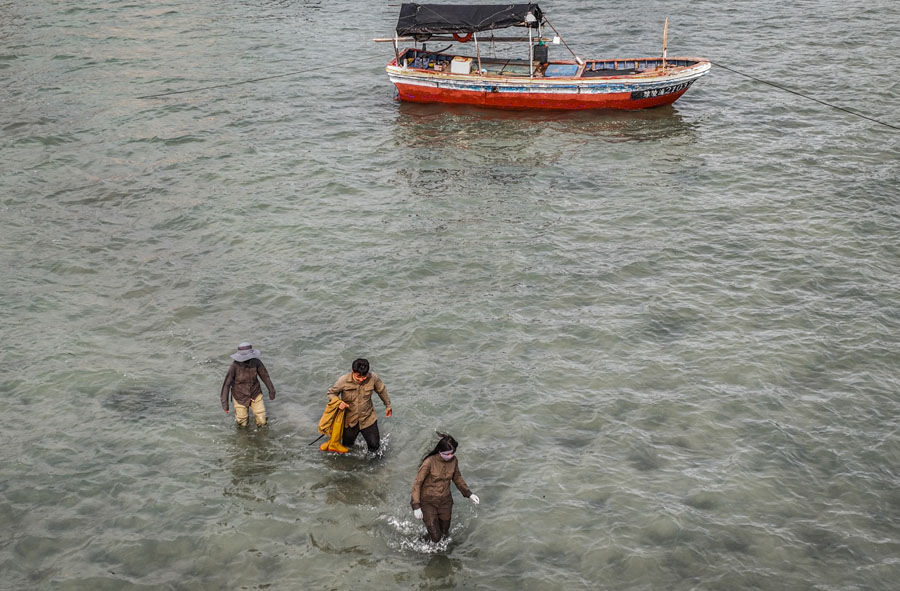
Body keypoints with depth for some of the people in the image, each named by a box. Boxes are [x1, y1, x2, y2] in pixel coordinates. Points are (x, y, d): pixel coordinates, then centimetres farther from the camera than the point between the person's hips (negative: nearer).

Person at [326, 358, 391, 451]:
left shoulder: (373, 378, -19)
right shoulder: (343, 381, -23)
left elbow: (382, 390, 1)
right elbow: (331, 393, -8)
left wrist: (388, 406, 14)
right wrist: (338, 402, -29)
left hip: (368, 418, 0)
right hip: (349, 420, 0)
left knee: (374, 446, 2)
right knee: (347, 446, 17)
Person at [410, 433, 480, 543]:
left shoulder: (453, 460, -9)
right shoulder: (429, 462, -25)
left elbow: (457, 478, 10)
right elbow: (417, 483, -18)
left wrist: (469, 494, 3)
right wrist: (416, 507, -22)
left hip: (445, 501, 5)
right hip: (428, 502, -5)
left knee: (445, 533, 16)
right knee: (435, 537, -3)